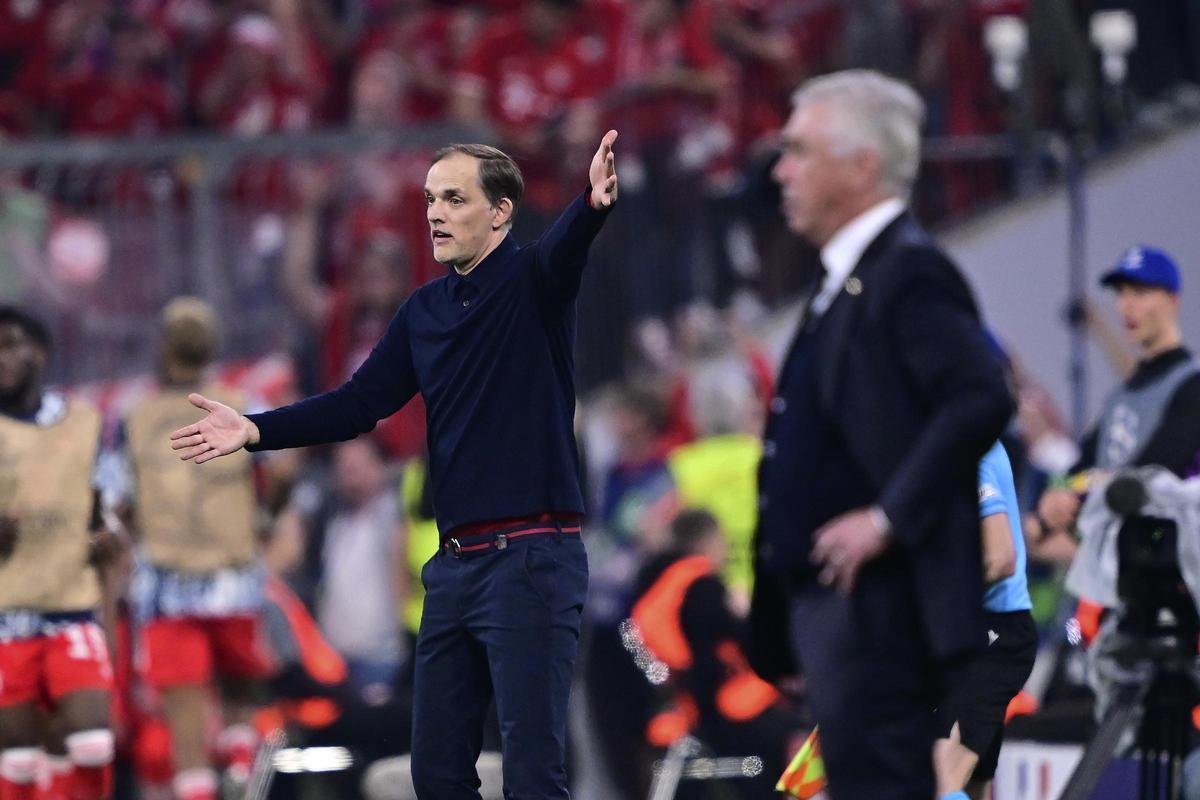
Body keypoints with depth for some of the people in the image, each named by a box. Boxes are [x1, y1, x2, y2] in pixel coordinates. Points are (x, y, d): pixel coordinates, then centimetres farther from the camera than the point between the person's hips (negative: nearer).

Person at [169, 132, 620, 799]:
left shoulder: (532, 281, -5)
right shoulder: (424, 311, 14)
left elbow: (566, 247, -27)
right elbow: (361, 403, 14)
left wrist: (593, 205, -50)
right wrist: (255, 431, 4)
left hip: (532, 561, -8)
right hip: (455, 566, 8)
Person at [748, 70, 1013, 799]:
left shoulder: (909, 272, -12)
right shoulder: (848, 278, 19)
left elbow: (982, 400, -23)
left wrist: (889, 518, -22)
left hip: (878, 596, -10)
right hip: (828, 596, 10)